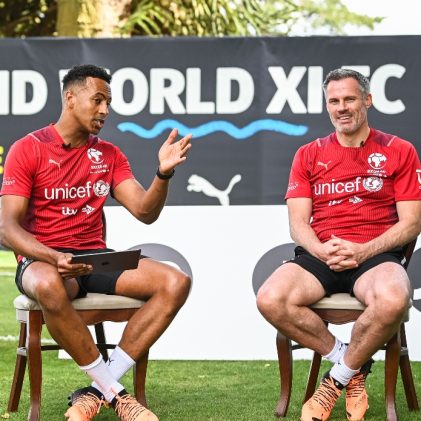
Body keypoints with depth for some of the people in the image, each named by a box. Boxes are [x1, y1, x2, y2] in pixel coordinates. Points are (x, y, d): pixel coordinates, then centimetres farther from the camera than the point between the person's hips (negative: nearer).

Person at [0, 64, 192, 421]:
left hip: (96, 258, 5)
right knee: (49, 287, -42)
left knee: (175, 282, -19)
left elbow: (145, 212, 4)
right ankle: (115, 392, -26)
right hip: (43, 260, -5)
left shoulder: (109, 155, 12)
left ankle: (97, 392, -22)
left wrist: (164, 173, -16)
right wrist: (55, 258, -28)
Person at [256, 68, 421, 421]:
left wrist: (363, 251, -15)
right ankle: (349, 363, -9)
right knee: (270, 299, -30)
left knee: (393, 301, -39)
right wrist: (322, 251, -15)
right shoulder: (308, 155, 15)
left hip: (375, 255, -2)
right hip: (319, 255, 2)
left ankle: (340, 378, -13)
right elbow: (298, 223, 8)